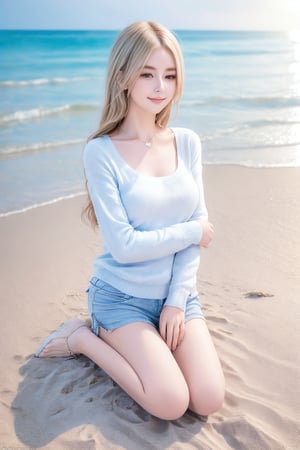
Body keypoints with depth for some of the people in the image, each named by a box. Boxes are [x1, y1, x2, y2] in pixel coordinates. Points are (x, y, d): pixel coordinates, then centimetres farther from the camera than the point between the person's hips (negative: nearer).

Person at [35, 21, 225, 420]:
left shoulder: (187, 142, 1)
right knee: (171, 403, -17)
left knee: (209, 401, -9)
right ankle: (83, 338, 6)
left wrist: (177, 298, -7)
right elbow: (123, 246, -17)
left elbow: (200, 223, 0)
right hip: (122, 297, -4)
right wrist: (193, 232, -10)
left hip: (178, 292, 5)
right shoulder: (102, 152, -13)